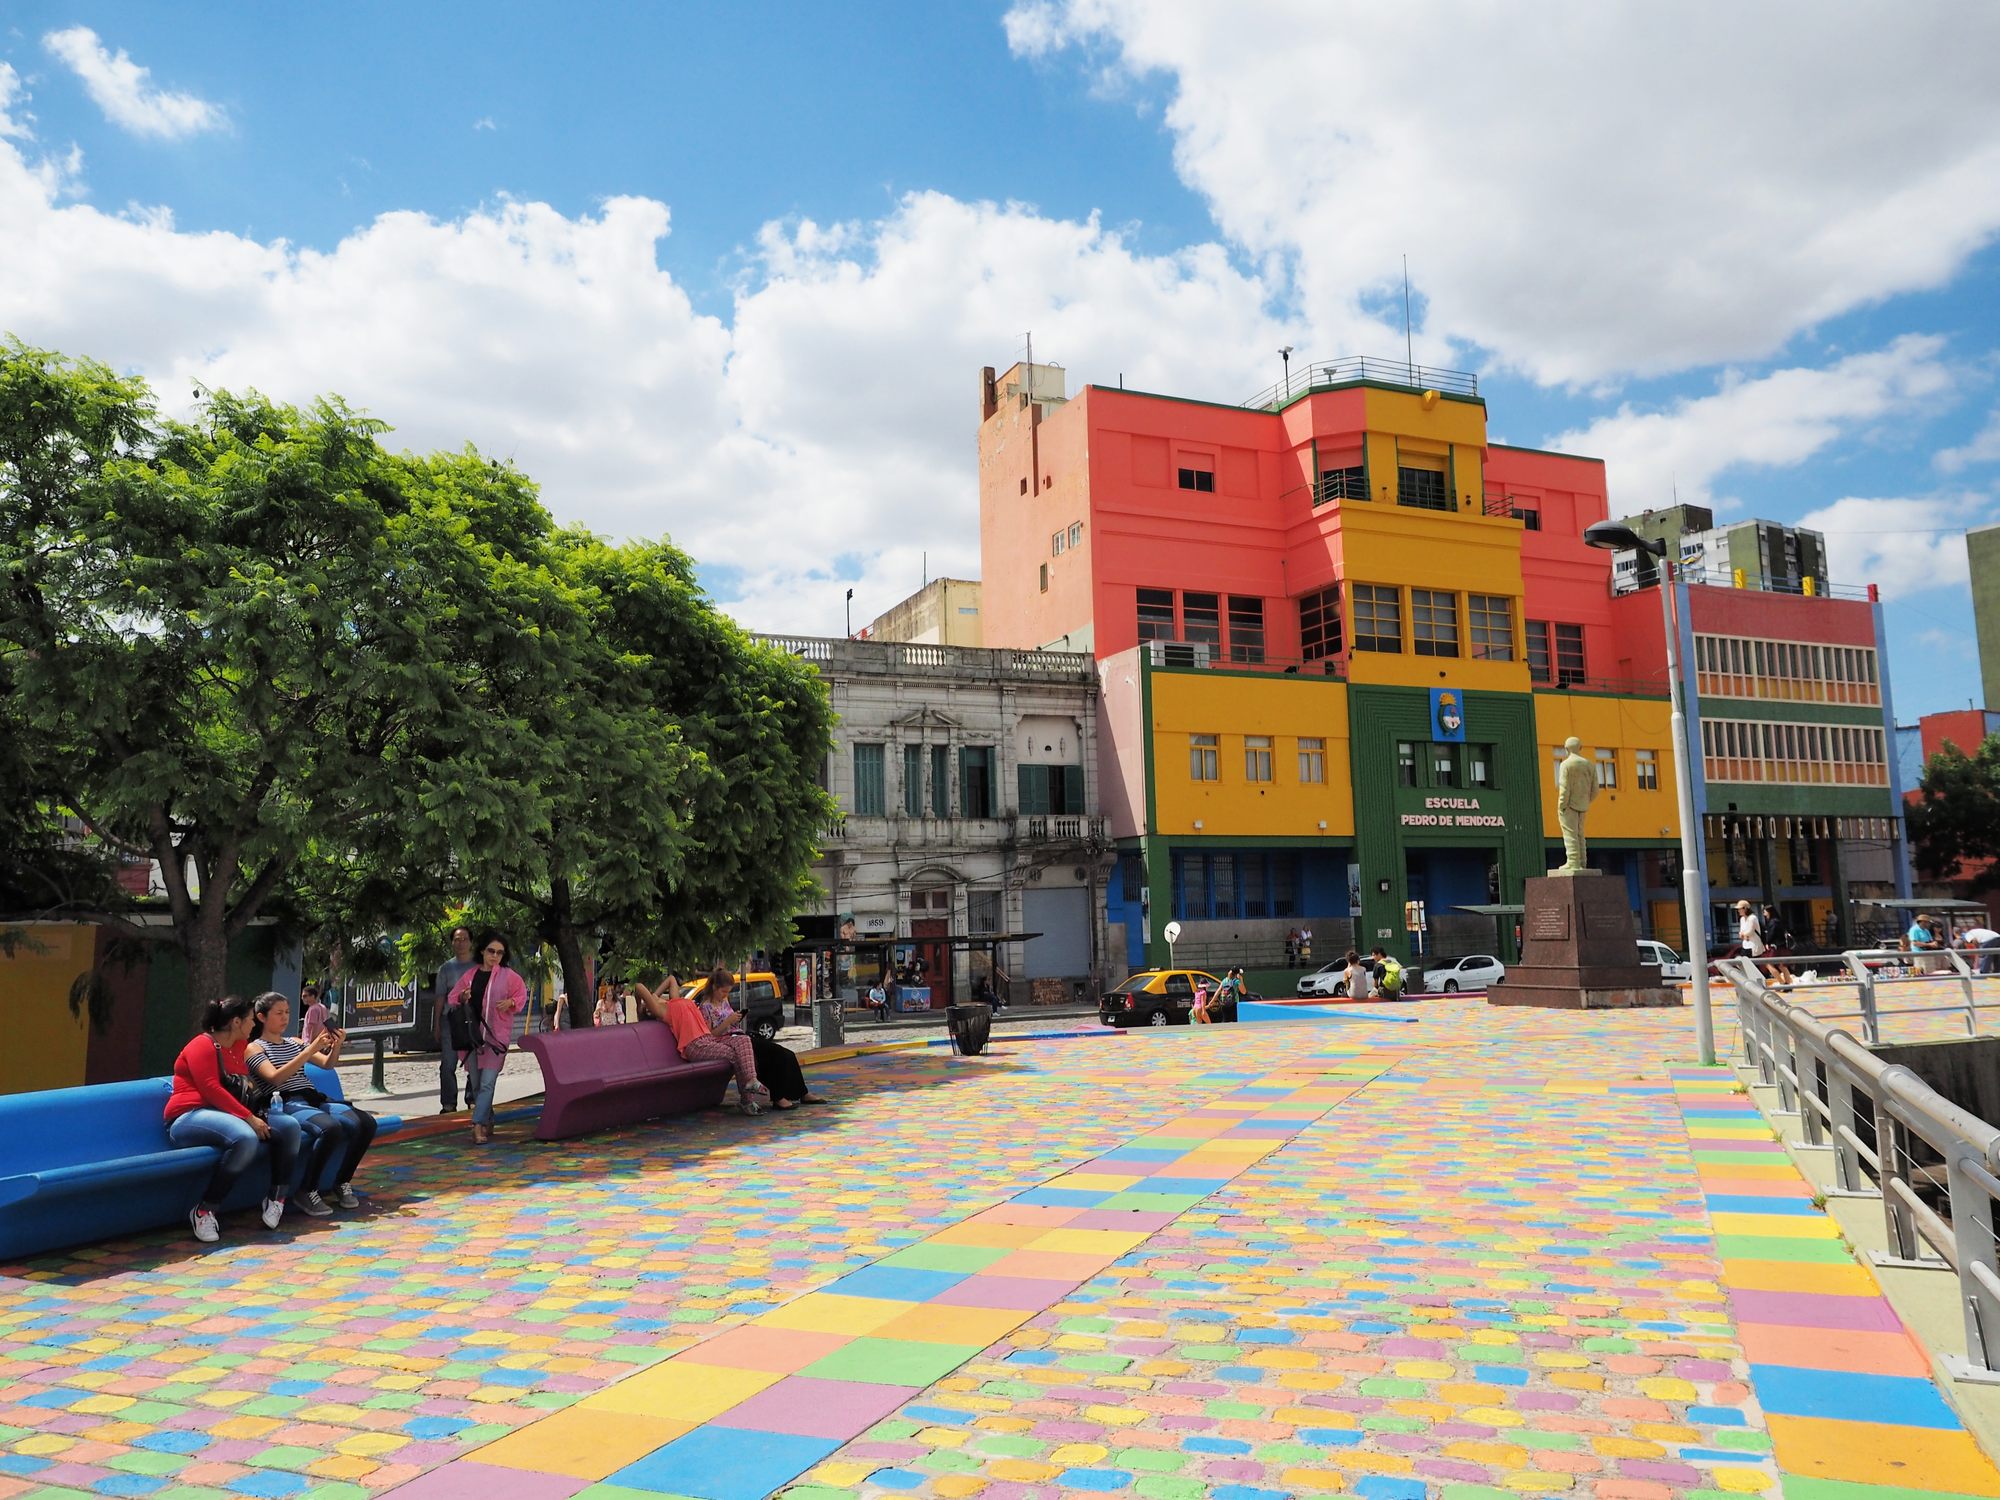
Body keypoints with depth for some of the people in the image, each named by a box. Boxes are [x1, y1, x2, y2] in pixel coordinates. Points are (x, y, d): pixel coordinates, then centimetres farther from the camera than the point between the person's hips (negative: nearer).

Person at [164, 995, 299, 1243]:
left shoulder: (238, 1047, 18)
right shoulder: (203, 1045, -8)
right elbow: (211, 1089, -20)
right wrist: (249, 1118, -22)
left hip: (227, 1115, 9)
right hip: (190, 1118, -9)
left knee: (289, 1126, -8)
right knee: (245, 1138, -38)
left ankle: (276, 1197, -6)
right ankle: (203, 1211, -28)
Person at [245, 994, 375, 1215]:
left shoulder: (295, 1043, 25)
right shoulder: (254, 1049, 7)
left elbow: (326, 1063, 13)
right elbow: (275, 1077, -11)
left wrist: (336, 1046, -10)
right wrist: (310, 1049, -18)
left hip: (315, 1100, 6)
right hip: (287, 1104, -6)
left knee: (366, 1123, -19)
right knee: (331, 1128, -36)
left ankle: (342, 1183, -1)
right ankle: (307, 1192, -20)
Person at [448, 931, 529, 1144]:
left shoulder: (508, 976, 0)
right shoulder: (469, 975, 9)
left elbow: (522, 995, 8)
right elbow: (452, 1000, 14)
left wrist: (511, 1002, -12)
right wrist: (462, 997, -7)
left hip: (495, 1036, -4)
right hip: (470, 1035, 4)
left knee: (487, 1083, -13)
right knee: (475, 1084, 10)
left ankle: (478, 1125, -14)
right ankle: (488, 1123, 24)